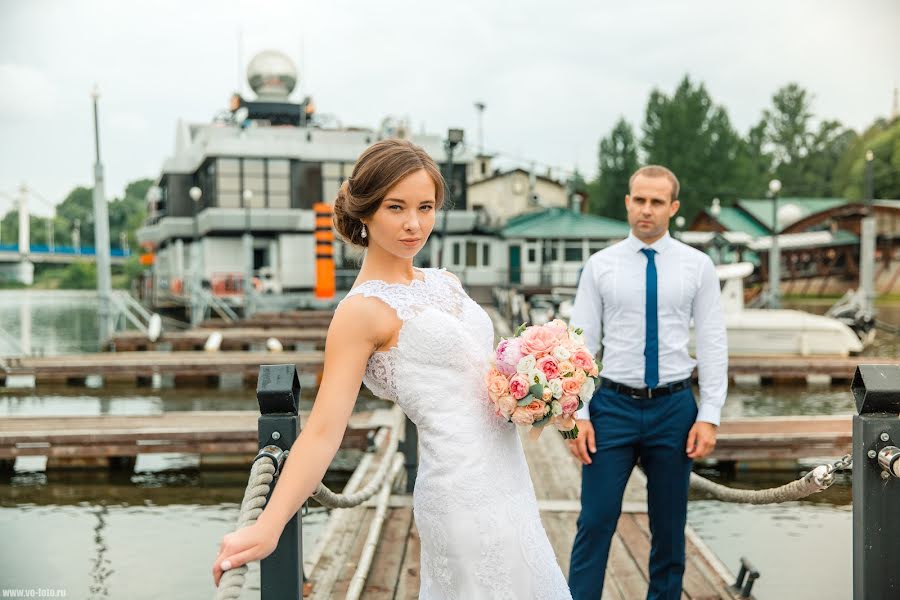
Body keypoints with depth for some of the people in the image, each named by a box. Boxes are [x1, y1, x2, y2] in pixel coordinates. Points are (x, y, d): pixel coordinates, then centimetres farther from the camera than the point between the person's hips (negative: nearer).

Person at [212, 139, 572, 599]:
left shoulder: (444, 283, 9)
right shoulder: (362, 310, -14)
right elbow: (324, 429, -18)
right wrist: (268, 526, -27)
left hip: (506, 477, 8)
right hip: (464, 490, -8)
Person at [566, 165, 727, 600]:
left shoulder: (698, 266, 2)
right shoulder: (600, 265, 1)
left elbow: (712, 343, 1)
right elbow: (580, 343, 1)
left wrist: (709, 416, -6)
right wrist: (577, 414, -6)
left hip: (674, 407, 1)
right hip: (613, 405, -1)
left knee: (669, 528, 12)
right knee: (595, 522, 0)